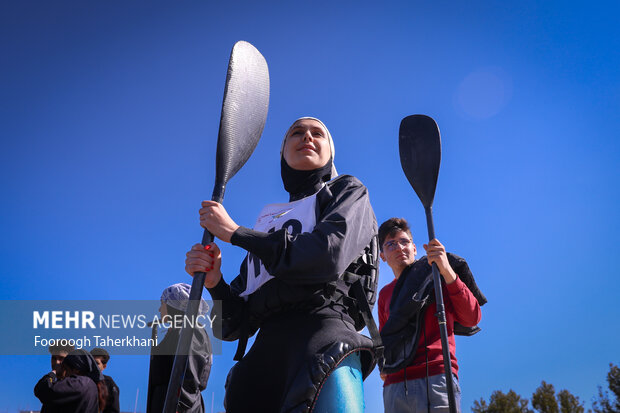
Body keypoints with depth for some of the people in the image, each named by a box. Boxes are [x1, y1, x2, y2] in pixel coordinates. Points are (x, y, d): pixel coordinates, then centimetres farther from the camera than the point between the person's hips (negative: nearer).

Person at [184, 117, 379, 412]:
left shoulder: (348, 192, 16)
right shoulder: (267, 221, 27)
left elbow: (328, 255, -9)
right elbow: (236, 324, 21)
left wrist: (234, 232, 1)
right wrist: (214, 282, -1)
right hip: (263, 351, 5)